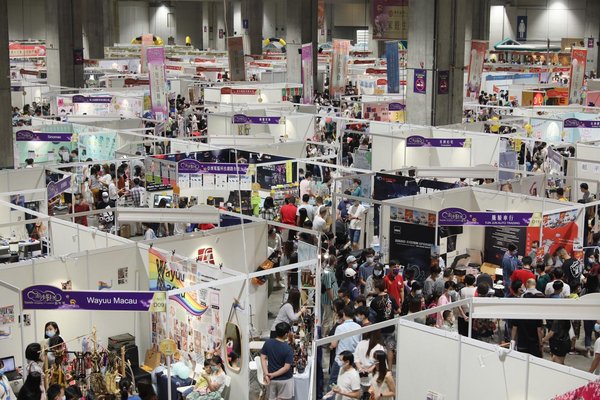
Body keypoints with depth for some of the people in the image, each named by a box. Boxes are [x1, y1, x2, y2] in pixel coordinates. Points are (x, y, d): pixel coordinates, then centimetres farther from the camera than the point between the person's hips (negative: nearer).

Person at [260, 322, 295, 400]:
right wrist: (273, 375, -15)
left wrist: (266, 374, -9)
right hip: (284, 379, -4)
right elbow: (286, 367, -21)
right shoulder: (288, 349, -20)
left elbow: (263, 358, -7)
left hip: (272, 379, 4)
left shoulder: (268, 343, -8)